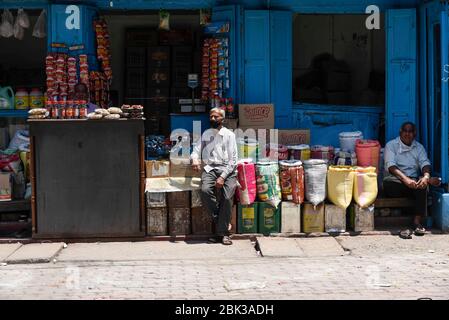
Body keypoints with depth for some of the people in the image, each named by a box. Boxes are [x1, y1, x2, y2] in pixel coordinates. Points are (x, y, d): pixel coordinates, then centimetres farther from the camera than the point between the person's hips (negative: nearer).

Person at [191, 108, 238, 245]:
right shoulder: (206, 134, 18)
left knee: (227, 197, -23)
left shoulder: (229, 135, 6)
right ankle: (222, 222, -13)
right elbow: (196, 150, 15)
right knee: (205, 190, -28)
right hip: (210, 168, 3)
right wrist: (194, 159, -11)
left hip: (227, 169, -2)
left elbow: (233, 159, -1)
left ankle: (222, 233, -17)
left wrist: (223, 177, -13)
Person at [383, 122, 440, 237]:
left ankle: (417, 221, -34)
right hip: (395, 183, -2)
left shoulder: (419, 147, 14)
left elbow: (425, 163, -3)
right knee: (389, 182, -37)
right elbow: (391, 166, -12)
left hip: (413, 180, 2)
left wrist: (426, 176, -28)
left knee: (422, 184, -32)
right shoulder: (391, 145, 4)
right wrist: (405, 179, -29)